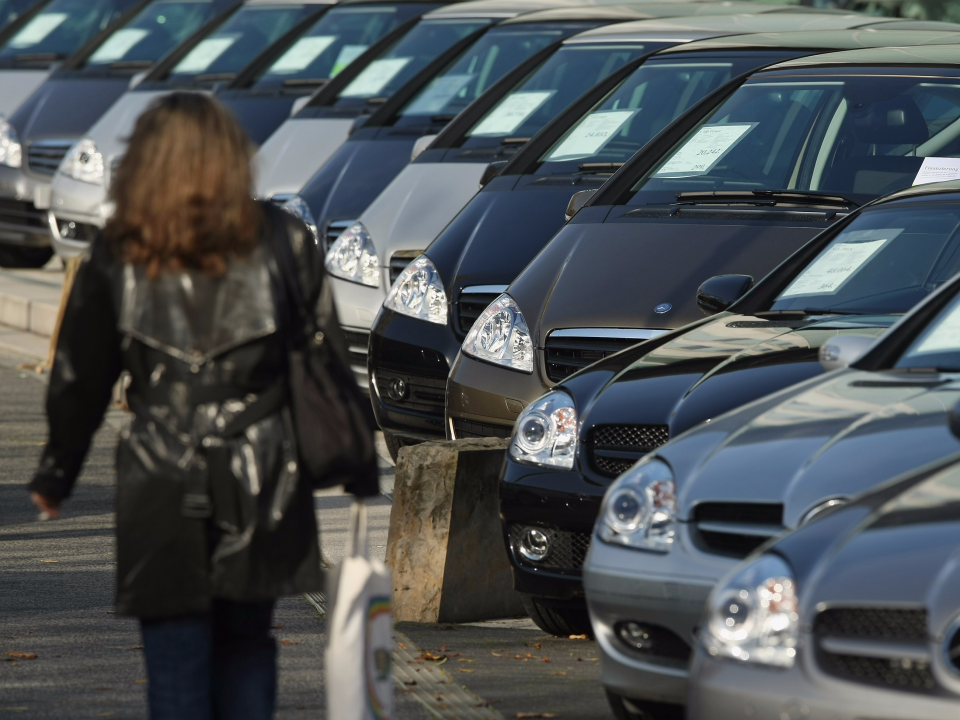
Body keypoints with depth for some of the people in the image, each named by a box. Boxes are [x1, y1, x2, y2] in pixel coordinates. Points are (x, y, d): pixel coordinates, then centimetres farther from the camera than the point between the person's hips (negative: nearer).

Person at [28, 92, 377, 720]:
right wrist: (358, 472, 8)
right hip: (263, 490, 2)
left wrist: (57, 474, 18)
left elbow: (80, 378, 4)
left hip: (163, 497, -1)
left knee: (176, 657, 4)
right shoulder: (285, 242, -1)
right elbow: (327, 364, 1)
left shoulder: (116, 259, -3)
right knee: (246, 644, 17)